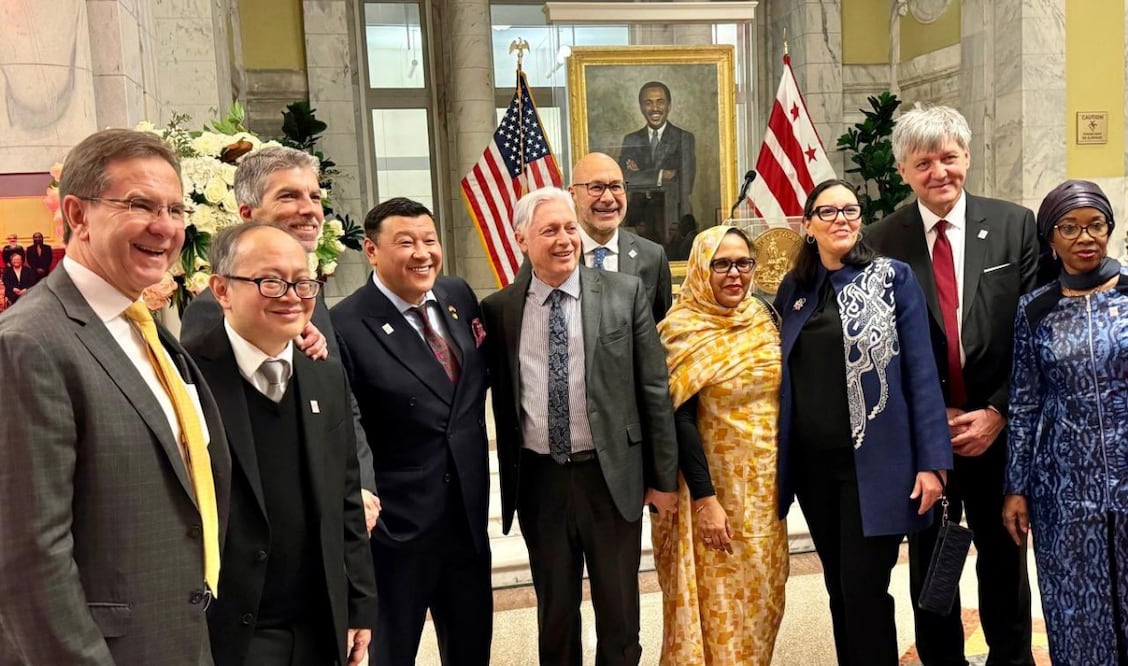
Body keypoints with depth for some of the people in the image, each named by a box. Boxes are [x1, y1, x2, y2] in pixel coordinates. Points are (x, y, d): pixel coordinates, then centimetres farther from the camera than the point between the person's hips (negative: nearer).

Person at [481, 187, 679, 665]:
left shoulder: (625, 293, -4)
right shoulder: (498, 309, 0)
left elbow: (654, 389, -2)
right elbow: (499, 398, 5)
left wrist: (664, 477, -2)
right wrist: (508, 481, 1)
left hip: (612, 475, -1)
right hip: (538, 480, 1)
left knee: (619, 616, 13)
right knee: (554, 614, 16)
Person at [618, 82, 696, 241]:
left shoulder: (684, 138, 2)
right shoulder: (631, 140, 10)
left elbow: (685, 186, -3)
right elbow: (623, 179, -2)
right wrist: (660, 175, -12)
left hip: (672, 218, -2)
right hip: (639, 218, 2)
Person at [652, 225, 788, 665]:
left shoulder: (765, 317, 4)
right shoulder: (683, 331, -12)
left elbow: (783, 395, 11)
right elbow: (681, 418, -15)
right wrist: (704, 498, -18)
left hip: (767, 483, 5)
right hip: (717, 483, -5)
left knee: (761, 594, 15)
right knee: (719, 600, 4)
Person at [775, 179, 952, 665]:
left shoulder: (893, 278, -2)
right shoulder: (793, 289, 9)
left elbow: (920, 372, -6)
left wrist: (931, 460, -12)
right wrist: (779, 458, 8)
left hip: (874, 463, -4)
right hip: (812, 465, 4)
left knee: (865, 592, -3)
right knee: (839, 590, 14)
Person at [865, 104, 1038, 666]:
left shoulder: (1014, 225, -1)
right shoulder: (881, 241, -4)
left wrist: (998, 413, -10)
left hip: (999, 424, 1)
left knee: (1004, 556, 16)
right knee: (929, 559, 14)